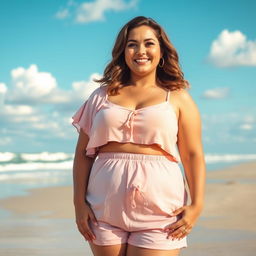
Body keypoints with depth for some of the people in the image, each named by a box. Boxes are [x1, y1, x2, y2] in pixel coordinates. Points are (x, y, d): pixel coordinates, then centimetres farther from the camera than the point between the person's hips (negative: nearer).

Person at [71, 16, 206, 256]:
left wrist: (196, 204, -7)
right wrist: (79, 202, 1)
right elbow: (83, 153, 9)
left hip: (159, 208, -2)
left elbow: (193, 155, 3)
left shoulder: (178, 97, 8)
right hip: (106, 207, 2)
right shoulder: (102, 96, 12)